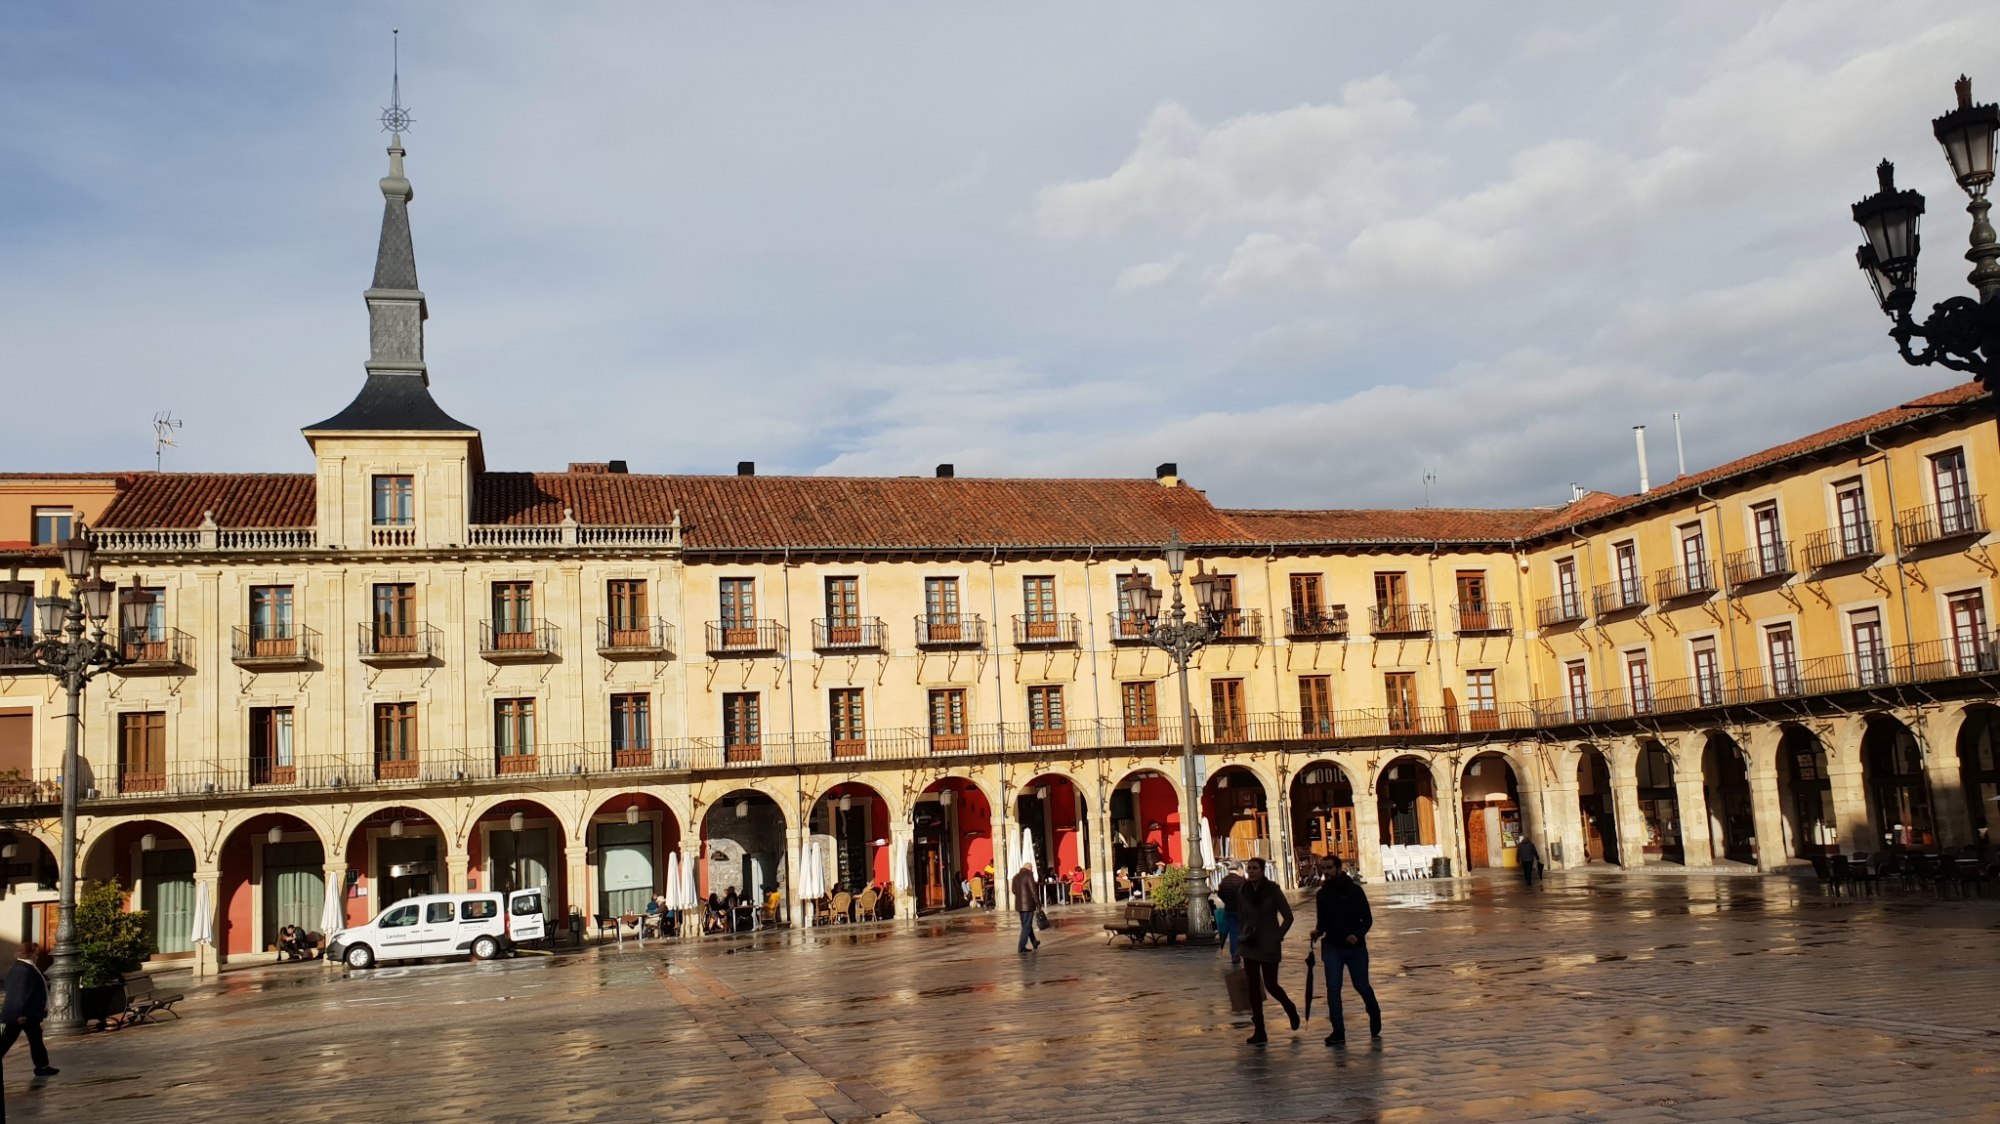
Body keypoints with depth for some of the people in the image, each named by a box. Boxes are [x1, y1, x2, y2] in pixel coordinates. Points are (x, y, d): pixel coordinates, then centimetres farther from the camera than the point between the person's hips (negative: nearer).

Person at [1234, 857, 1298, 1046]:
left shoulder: (1272, 890, -8)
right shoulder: (1242, 892, 3)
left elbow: (1288, 916, -5)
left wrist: (1278, 937, -10)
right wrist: (1241, 937, 3)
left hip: (1269, 946, -4)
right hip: (1249, 946, 4)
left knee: (1270, 984, 1)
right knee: (1254, 988, 3)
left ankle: (1290, 1008, 33)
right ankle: (1259, 1031, 8)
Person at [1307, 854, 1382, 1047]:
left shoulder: (1355, 891, -7)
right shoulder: (1323, 894, 3)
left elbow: (1367, 919, -5)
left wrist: (1358, 934, -23)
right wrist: (1318, 931, -9)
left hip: (1355, 947, -2)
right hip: (1332, 948, 2)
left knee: (1361, 986, 7)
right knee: (1332, 989, -6)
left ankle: (1375, 1017, 36)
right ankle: (1338, 1032, -2)